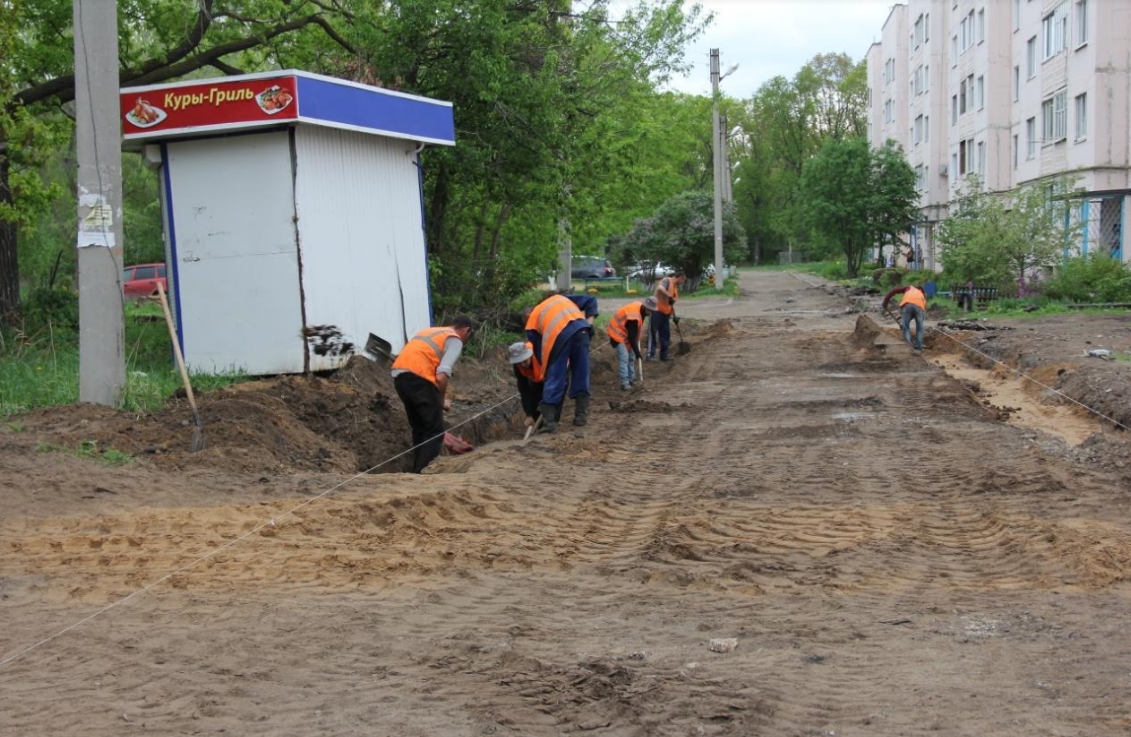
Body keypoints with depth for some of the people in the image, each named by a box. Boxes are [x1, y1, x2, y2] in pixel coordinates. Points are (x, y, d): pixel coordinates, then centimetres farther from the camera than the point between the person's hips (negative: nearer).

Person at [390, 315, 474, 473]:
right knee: (435, 430, 1)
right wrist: (442, 400, 5)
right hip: (418, 378, -8)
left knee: (419, 429, 20)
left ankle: (417, 472, 21)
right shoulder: (455, 340, 3)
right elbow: (442, 376, -11)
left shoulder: (430, 331, 28)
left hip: (399, 375, 8)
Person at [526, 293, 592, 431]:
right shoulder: (560, 298, 39)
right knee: (581, 374, 13)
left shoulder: (532, 320, 28)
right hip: (581, 328, 3)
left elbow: (538, 350, 22)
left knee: (554, 379, 7)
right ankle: (581, 416, 16)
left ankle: (549, 421, 6)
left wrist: (546, 369, 27)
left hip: (558, 334, -2)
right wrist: (590, 320, 26)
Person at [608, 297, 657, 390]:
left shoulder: (640, 308, -5)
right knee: (624, 357, -17)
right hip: (618, 334, -10)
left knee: (631, 357, 15)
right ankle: (624, 382, -18)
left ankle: (631, 378, 26)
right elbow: (631, 337, -29)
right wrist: (637, 352, -23)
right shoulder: (634, 317, -34)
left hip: (626, 334, 10)